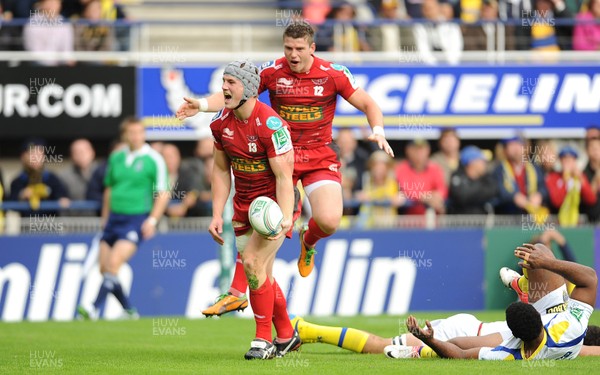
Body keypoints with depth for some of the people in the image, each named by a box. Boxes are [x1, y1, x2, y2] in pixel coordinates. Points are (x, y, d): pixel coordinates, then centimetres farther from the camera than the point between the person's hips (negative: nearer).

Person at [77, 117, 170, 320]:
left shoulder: (153, 159, -5)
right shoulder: (116, 157, 10)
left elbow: (163, 194, -6)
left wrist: (152, 220, -14)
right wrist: (105, 217, 20)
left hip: (136, 219, -6)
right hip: (114, 217, 6)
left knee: (114, 263, -20)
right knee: (104, 267, 2)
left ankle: (95, 308, -22)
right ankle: (128, 310, 15)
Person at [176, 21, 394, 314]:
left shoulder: (333, 74, -6)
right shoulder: (271, 72, -4)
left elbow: (368, 104, 0)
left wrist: (378, 132, -18)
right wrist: (202, 105, -17)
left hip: (320, 159, -1)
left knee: (329, 221, -22)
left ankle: (308, 241, 17)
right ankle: (237, 292, 4)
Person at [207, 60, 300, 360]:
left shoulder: (270, 125, -24)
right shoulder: (221, 123, -4)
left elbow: (284, 177, -24)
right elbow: (221, 169, 8)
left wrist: (284, 219, -35)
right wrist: (217, 214, 2)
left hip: (274, 202, -7)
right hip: (244, 204, 7)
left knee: (252, 262, -21)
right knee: (262, 275, 12)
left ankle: (264, 340, -9)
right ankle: (286, 335, 30)